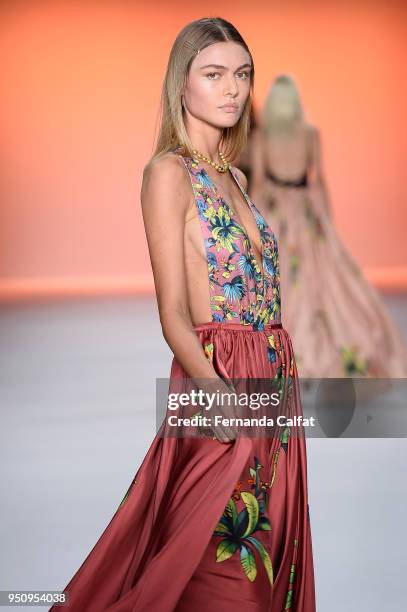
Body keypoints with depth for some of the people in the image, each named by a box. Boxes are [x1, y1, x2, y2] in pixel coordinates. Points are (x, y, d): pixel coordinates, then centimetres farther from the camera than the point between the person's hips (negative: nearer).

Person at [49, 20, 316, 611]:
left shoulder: (235, 177, 15)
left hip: (274, 379, 8)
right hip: (216, 378, -8)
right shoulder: (169, 172, -8)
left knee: (267, 554, 14)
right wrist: (221, 397, -28)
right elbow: (174, 314, -15)